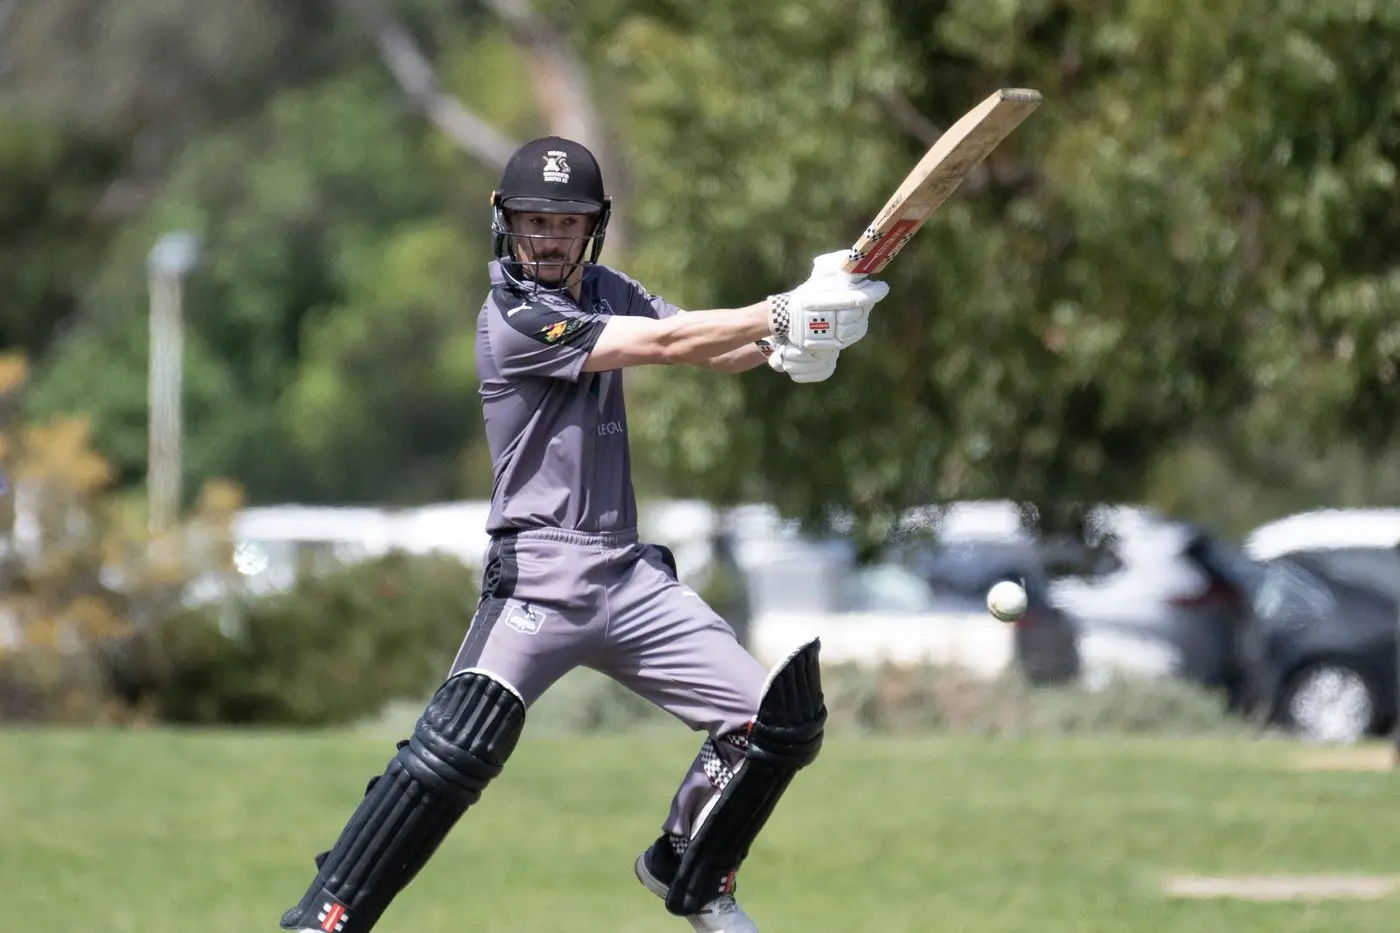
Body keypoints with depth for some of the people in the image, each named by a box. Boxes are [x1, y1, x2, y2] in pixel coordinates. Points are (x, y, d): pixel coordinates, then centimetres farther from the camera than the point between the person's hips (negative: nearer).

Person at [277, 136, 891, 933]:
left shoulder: (604, 292, 14)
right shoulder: (513, 320, -10)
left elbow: (713, 350, 7)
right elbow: (662, 345, -17)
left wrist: (789, 342, -15)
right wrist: (785, 314, -18)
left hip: (629, 577, 8)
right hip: (539, 579, -7)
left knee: (779, 718, 3)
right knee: (460, 747, -25)